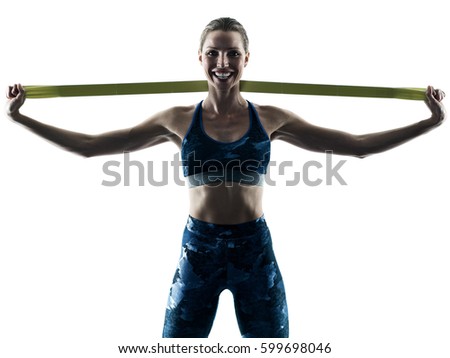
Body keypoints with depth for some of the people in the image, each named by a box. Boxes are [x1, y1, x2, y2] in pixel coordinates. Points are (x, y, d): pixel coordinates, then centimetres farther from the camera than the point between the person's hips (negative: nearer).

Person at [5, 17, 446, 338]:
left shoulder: (270, 119, 1)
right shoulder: (178, 120, 0)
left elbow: (358, 145, 4)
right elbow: (89, 145, 2)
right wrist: (21, 117, 0)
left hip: (255, 249, 0)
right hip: (197, 248, 0)